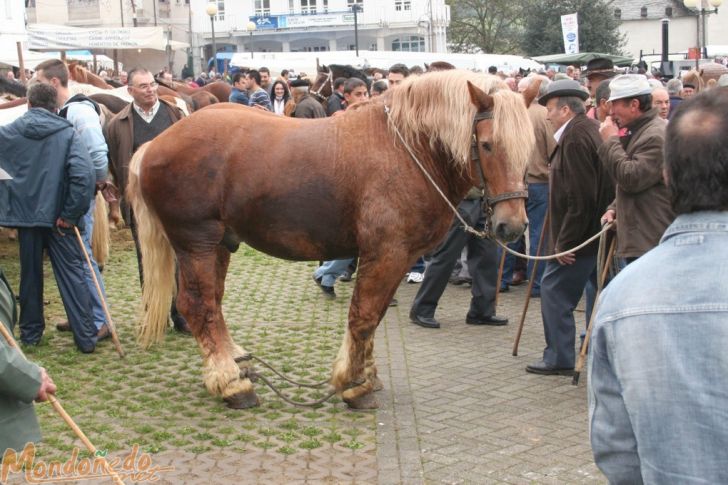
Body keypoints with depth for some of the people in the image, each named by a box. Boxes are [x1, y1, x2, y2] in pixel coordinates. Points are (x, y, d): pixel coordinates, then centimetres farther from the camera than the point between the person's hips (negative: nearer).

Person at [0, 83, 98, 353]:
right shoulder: (67, 133, -8)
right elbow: (84, 174, -19)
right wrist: (71, 213, -13)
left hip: (24, 213, 2)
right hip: (57, 216, -2)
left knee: (30, 274, 15)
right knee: (71, 274, 3)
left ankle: (30, 332, 24)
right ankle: (86, 337, 0)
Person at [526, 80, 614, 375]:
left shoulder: (575, 138, -18)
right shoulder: (593, 130, 13)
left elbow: (580, 198, -23)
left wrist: (565, 241, -19)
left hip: (579, 236, -10)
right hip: (598, 231, 10)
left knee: (555, 292, -2)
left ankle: (559, 359, 4)